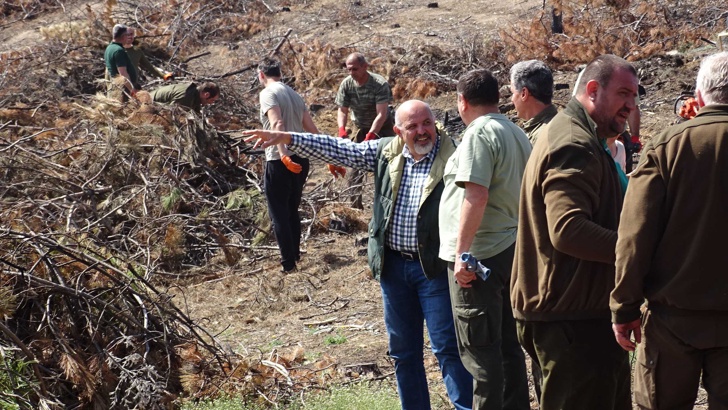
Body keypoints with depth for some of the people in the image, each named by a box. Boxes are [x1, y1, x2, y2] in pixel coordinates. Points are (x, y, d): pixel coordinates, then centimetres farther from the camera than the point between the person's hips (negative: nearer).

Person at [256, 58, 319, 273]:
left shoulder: (268, 93, -8)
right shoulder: (294, 94, 15)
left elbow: (277, 124, -25)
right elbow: (313, 130, 14)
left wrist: (283, 155, -35)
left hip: (280, 162, -7)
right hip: (301, 160, 7)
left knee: (279, 213, 2)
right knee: (292, 210, 21)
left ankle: (288, 263, 3)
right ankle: (295, 255, 28)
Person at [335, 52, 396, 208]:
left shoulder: (380, 84, -27)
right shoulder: (346, 84, -14)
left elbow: (381, 114, -31)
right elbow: (342, 111, -9)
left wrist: (370, 136, -41)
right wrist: (342, 130, -29)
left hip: (382, 128, -4)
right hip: (361, 129, 4)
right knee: (355, 170, 3)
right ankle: (355, 207, 10)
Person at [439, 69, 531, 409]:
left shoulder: (480, 133, -15)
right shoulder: (516, 133, 13)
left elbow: (476, 196, -24)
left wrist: (461, 253, -23)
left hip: (478, 256, -9)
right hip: (511, 251, 9)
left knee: (480, 352, -3)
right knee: (508, 345, 16)